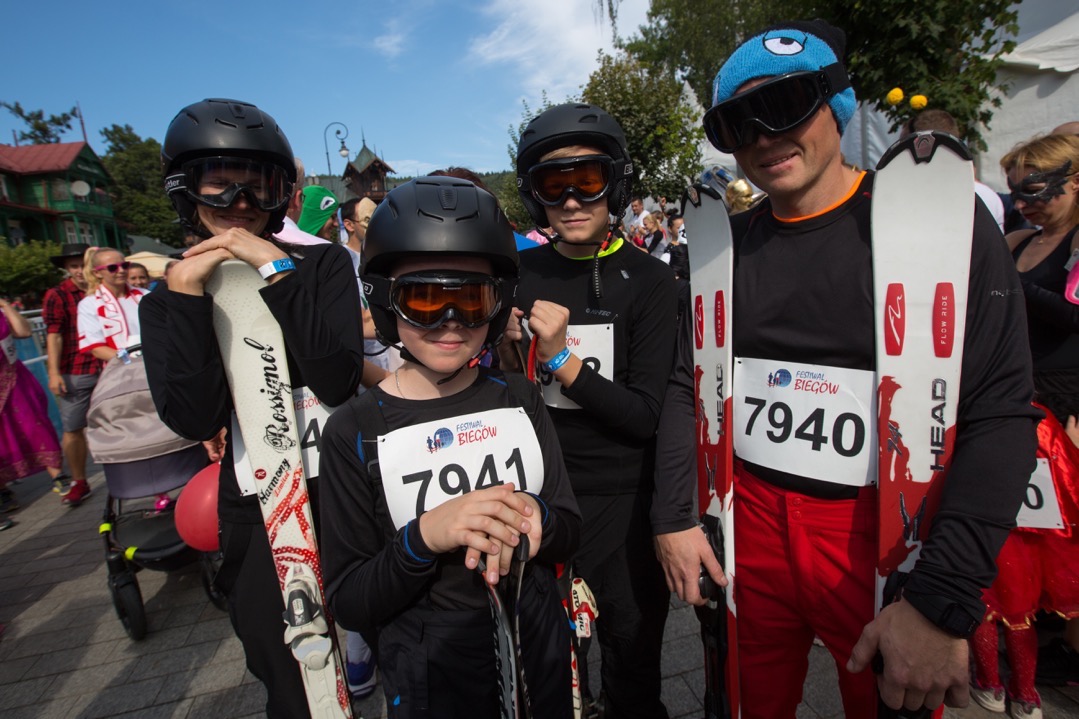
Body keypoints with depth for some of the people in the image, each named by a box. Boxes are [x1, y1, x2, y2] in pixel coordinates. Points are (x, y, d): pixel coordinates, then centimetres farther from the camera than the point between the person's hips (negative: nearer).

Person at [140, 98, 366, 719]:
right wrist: (186, 294, -17)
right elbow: (195, 421, -12)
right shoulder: (168, 299, 3)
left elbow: (337, 383, -18)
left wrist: (276, 268, -21)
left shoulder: (323, 264, -2)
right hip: (254, 516, 2)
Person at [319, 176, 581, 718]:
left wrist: (532, 519, -24)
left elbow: (569, 532, -3)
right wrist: (424, 537, -30)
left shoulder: (519, 398, -7)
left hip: (542, 656, 3)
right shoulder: (355, 431, -15)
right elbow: (348, 606, -12)